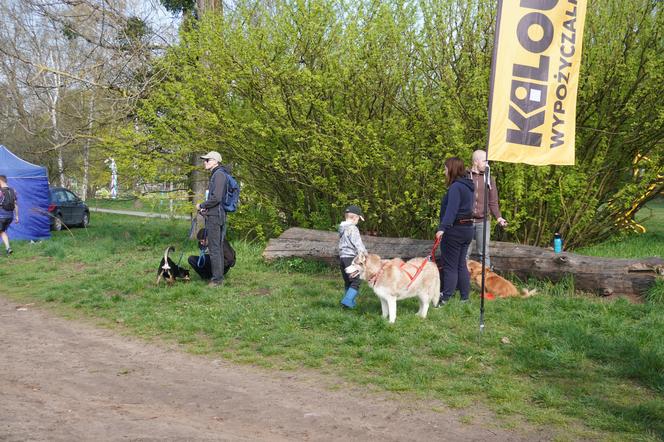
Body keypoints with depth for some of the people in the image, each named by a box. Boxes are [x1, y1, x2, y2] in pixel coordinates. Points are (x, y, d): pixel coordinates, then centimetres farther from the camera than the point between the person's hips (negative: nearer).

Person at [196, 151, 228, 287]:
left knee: (214, 248, -7)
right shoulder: (215, 175, 18)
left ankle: (217, 279, -5)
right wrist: (206, 208, 13)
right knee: (217, 248, 13)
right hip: (215, 216, 10)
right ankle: (218, 277, 20)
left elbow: (216, 198, -22)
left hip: (214, 216, -10)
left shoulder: (219, 174, -14)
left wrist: (201, 205, -10)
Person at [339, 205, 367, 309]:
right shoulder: (353, 229, -13)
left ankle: (350, 303, 20)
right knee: (356, 281, -6)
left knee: (348, 282, 15)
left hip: (342, 257, 9)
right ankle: (347, 300, -15)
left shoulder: (342, 228, 13)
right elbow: (358, 245, -15)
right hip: (351, 257, -9)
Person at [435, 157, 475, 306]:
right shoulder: (467, 186, 12)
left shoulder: (456, 187, -17)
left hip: (454, 230, -9)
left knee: (450, 266, -4)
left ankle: (445, 298, -2)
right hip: (467, 229, 9)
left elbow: (451, 210, -28)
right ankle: (465, 297, 20)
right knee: (461, 264, 16)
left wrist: (442, 228, -35)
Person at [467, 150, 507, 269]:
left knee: (484, 252, 3)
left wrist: (498, 217, -4)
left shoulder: (489, 179, 9)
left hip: (482, 221, 2)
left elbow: (493, 202, 10)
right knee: (464, 252, 3)